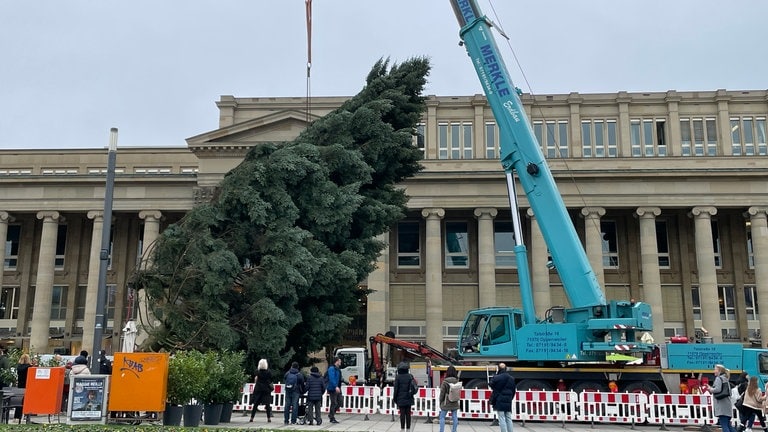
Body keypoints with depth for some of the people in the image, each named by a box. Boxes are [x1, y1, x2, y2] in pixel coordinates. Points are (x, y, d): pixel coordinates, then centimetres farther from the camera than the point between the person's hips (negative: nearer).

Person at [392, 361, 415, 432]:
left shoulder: (398, 377, -9)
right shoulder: (410, 376, 2)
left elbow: (396, 389, -7)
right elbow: (414, 387, 6)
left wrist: (394, 398, 1)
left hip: (401, 399, -3)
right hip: (409, 399, 3)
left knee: (402, 414, 1)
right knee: (408, 413, 8)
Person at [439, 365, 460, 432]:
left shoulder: (445, 382, -14)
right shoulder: (457, 381, -2)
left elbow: (442, 393, -9)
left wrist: (440, 402, 3)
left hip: (446, 403, -4)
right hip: (455, 403, 4)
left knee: (442, 417, 7)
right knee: (454, 417, 11)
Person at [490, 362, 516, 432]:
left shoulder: (496, 378, -12)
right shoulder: (512, 378, 6)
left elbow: (491, 385, 5)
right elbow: (513, 391, 13)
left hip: (499, 401, -5)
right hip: (508, 401, 5)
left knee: (502, 418, -3)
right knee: (509, 419, 9)